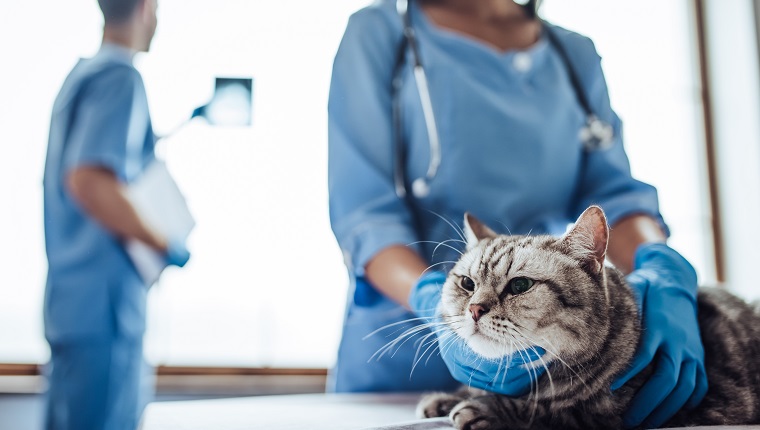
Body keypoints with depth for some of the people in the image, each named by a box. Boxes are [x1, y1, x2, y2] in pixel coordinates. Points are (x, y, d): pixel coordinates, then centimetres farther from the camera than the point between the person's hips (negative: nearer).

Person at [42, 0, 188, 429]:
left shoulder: (82, 75, 13)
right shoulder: (121, 78, -14)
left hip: (74, 298, 9)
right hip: (102, 303, -9)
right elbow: (87, 183, -26)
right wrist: (167, 245, -17)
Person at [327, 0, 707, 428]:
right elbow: (365, 216, -13)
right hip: (402, 358, -3)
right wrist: (435, 302, -31)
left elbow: (613, 193, -3)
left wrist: (664, 268, -25)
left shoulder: (577, 54, 7)